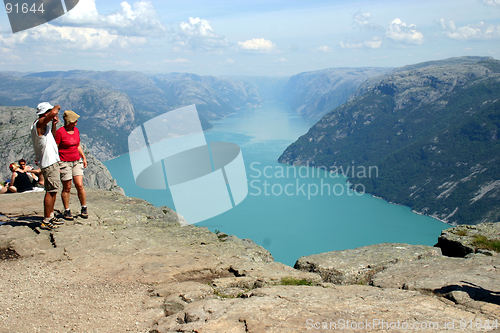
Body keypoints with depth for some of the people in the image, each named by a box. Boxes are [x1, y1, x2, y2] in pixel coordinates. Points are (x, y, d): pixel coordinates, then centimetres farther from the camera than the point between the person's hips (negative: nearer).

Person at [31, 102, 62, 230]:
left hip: (53, 162, 10)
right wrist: (57, 107, -8)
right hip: (49, 163, -10)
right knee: (51, 191, -9)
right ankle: (46, 221, -5)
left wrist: (54, 124, 17)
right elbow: (53, 112, -31)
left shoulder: (45, 126, 15)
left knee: (53, 191, 16)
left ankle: (50, 216, 26)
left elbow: (52, 137, 32)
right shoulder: (39, 124, -15)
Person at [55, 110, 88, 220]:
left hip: (77, 161, 5)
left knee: (80, 185, -1)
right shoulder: (60, 132, -11)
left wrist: (83, 157, 16)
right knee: (67, 188, 3)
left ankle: (84, 208, 12)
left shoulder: (76, 130, 9)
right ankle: (67, 211, 16)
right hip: (65, 162, -5)